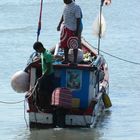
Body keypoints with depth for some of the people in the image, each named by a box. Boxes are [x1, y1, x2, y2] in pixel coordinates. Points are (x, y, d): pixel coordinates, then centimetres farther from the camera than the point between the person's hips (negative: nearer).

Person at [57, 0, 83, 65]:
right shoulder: (66, 6, 9)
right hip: (65, 28, 7)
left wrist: (77, 31, -18)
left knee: (74, 45, 0)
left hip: (73, 29, -7)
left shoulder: (76, 7, -15)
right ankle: (66, 59, 21)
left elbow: (78, 20, -15)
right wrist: (59, 25, 17)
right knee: (65, 44, 11)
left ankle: (75, 60, 7)